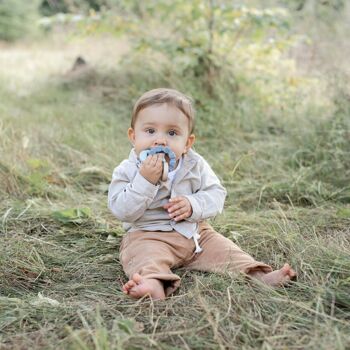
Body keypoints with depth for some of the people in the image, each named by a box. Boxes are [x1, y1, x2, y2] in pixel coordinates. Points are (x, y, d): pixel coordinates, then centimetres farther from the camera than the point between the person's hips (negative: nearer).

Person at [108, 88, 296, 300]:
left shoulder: (195, 165, 0)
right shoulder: (127, 171, -7)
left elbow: (216, 194, -1)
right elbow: (122, 211, -16)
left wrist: (193, 205, -20)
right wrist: (145, 180, -27)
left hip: (195, 233, 4)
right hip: (148, 236, -4)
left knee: (224, 249, -9)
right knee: (145, 253, -32)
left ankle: (258, 275, -10)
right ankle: (154, 284, -57)